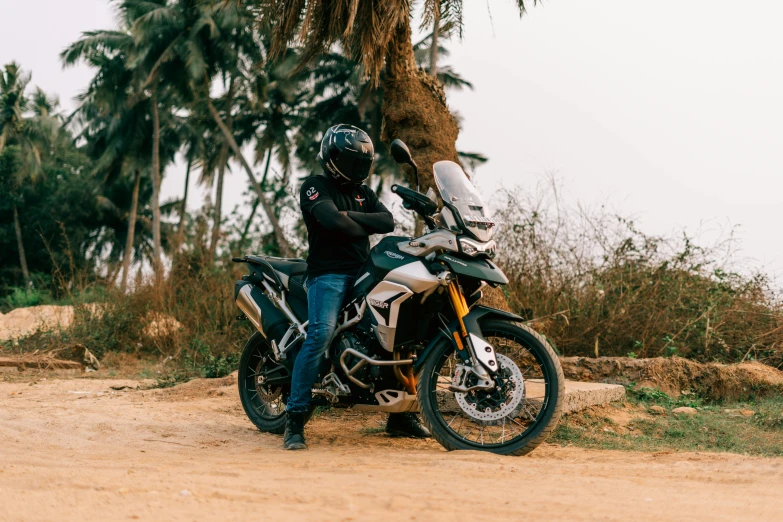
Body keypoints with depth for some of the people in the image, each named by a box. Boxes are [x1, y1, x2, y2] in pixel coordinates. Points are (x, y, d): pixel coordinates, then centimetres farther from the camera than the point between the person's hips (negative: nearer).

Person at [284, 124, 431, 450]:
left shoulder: (364, 193, 22)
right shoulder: (316, 187, 1)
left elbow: (387, 221, 4)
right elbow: (332, 219, -19)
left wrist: (352, 217, -10)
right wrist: (364, 231, -3)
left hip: (364, 273, 7)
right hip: (328, 273, -7)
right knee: (321, 334, -28)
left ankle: (401, 415, 8)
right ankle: (295, 418, -24)